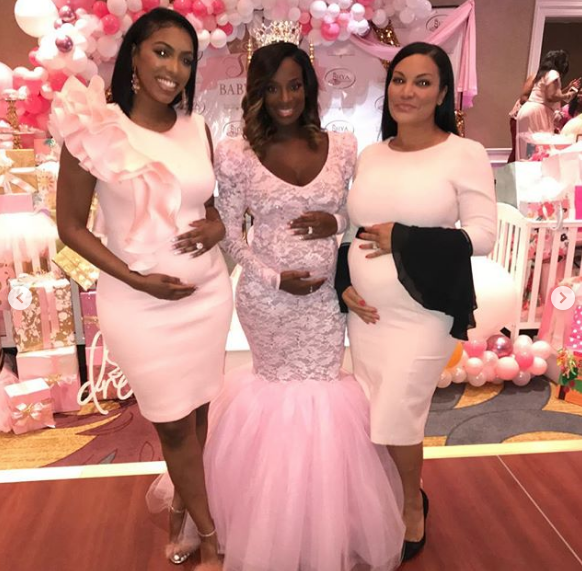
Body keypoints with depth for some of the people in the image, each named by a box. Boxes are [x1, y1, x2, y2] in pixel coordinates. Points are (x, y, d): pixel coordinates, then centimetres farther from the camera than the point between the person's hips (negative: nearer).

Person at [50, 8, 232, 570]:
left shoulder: (197, 128, 2)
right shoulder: (92, 124, -10)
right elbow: (70, 226, -6)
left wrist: (217, 227, -7)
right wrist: (135, 278, -15)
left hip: (208, 292, 4)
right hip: (139, 304, -3)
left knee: (198, 412, 15)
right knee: (175, 424, 11)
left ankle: (185, 505, 43)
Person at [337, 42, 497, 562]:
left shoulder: (465, 154, -7)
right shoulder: (370, 156, 8)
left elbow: (482, 236, -11)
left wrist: (401, 239, -16)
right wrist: (345, 284, -2)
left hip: (424, 314, -5)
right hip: (366, 312, 5)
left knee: (396, 419, 1)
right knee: (372, 417, 13)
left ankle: (414, 508, 33)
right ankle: (396, 499, 41)